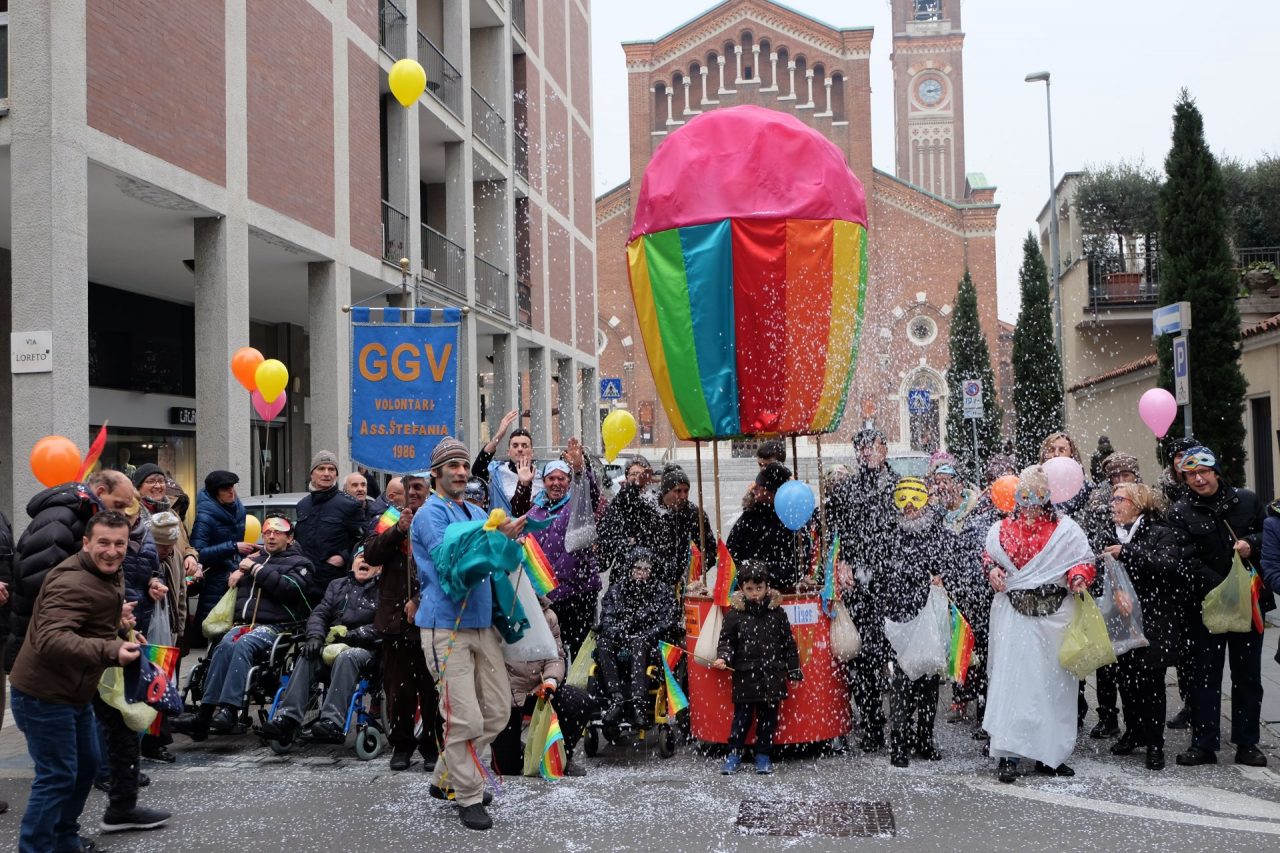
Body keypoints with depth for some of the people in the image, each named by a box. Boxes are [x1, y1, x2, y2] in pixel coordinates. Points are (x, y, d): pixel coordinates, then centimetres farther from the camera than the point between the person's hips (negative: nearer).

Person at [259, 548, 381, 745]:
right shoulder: (337, 586, 25)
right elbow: (319, 614, 13)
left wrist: (350, 635, -16)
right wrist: (315, 636, -8)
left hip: (364, 648, -4)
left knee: (345, 658, -37)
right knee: (308, 656, -27)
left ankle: (333, 723, -51)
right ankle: (286, 718, -40)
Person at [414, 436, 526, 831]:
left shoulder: (478, 513, 18)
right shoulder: (430, 514, -6)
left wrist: (510, 534, -3)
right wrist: (497, 537, -22)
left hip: (483, 624, 8)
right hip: (447, 626, -8)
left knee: (498, 711, 10)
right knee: (465, 719, -9)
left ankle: (446, 779, 24)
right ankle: (468, 797, 5)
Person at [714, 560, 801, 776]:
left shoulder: (777, 612, 3)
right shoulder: (734, 614, -1)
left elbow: (788, 643, 9)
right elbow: (726, 640, 3)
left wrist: (794, 669, 9)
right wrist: (723, 658, -16)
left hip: (772, 675, 1)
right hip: (745, 675, -1)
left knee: (768, 716, 7)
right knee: (742, 716, 2)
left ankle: (764, 756, 18)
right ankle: (734, 754, 14)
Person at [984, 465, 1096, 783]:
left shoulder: (1065, 529, 3)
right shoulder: (1002, 529, 9)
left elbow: (1085, 562, 4)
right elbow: (989, 558, 23)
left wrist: (1077, 577, -16)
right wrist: (993, 571, 2)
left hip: (1054, 616, 0)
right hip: (1013, 615, 0)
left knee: (1052, 682, 5)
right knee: (1011, 679, -7)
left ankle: (1048, 754, 15)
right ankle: (1008, 756, -6)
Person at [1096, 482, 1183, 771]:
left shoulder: (1161, 534, -3)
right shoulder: (1111, 537, 13)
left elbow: (1168, 565, -20)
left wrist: (1127, 553, -23)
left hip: (1152, 621, -5)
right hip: (1121, 620, 5)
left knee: (1150, 682, -3)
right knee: (1125, 679, 7)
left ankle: (1155, 744, 6)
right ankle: (1133, 733, 25)